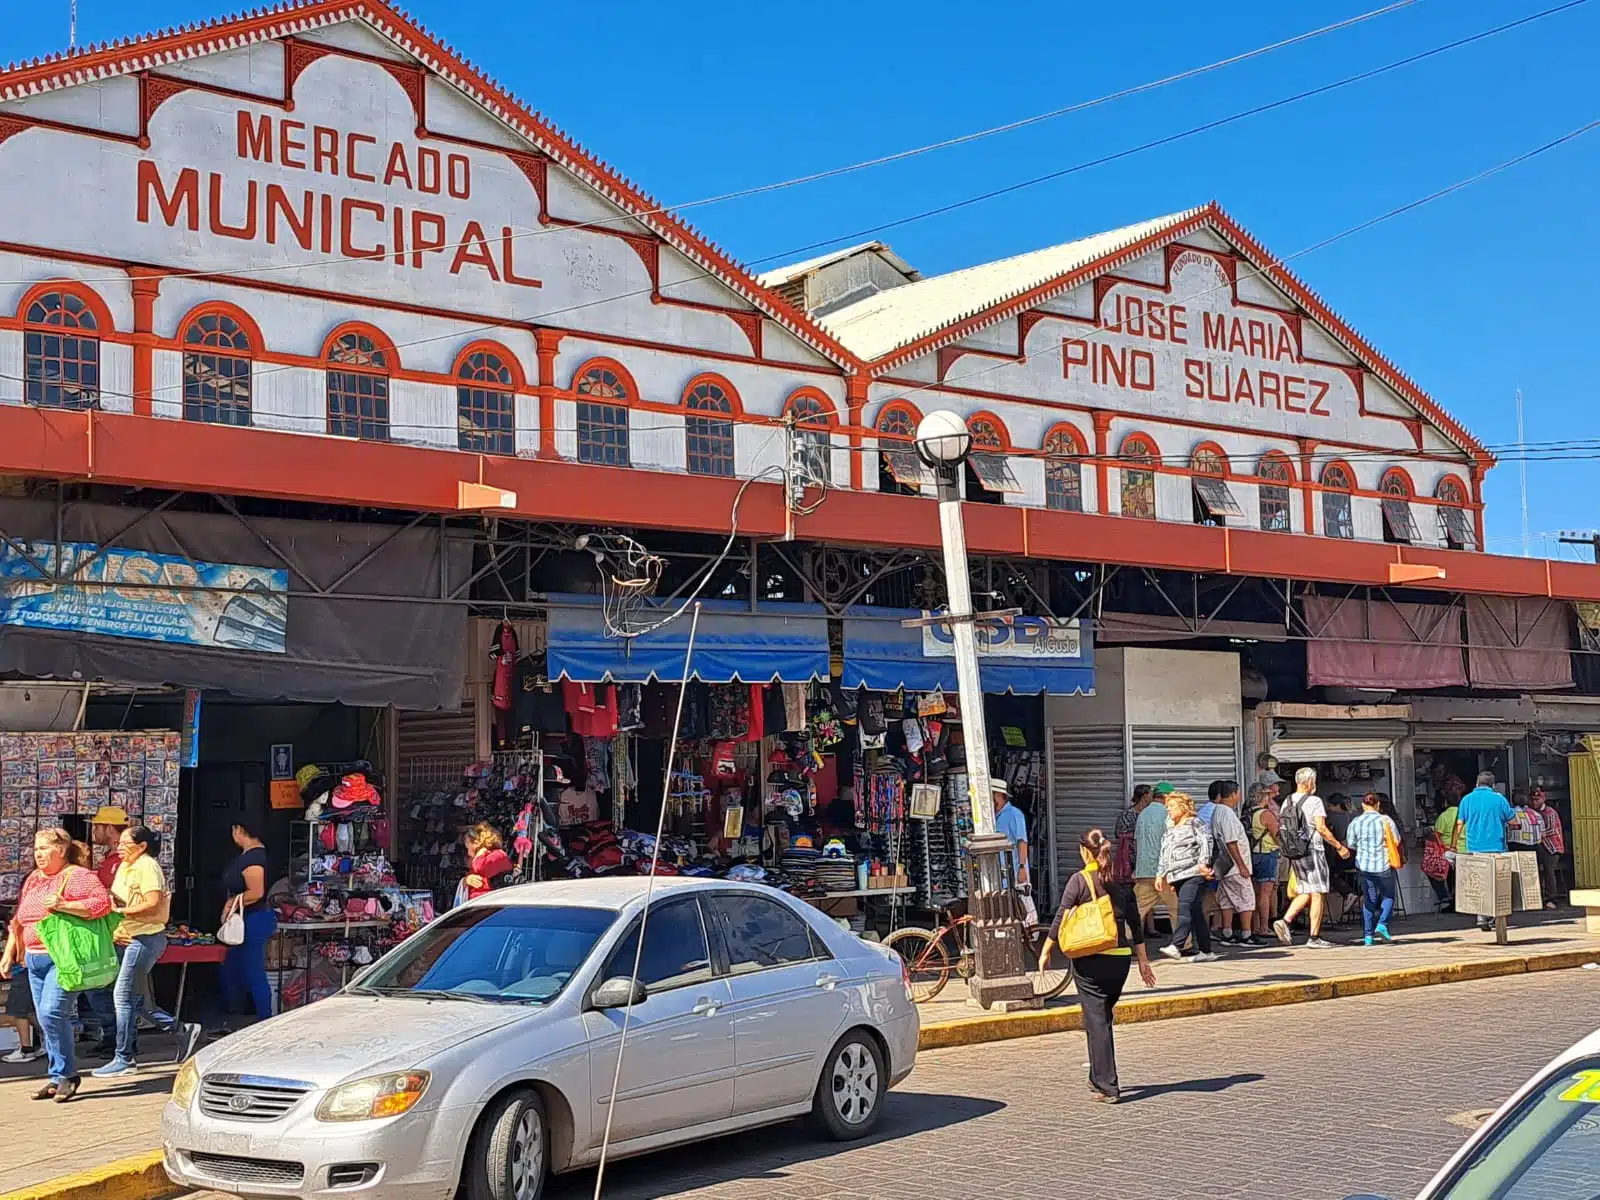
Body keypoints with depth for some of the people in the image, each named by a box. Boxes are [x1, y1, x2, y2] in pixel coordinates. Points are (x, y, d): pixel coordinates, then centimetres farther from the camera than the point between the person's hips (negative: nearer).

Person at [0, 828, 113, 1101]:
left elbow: (103, 902, -19)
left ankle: (65, 1074, -5)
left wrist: (63, 905, -24)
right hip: (35, 959, 8)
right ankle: (58, 1078, 15)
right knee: (46, 1018, 8)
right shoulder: (32, 880, 17)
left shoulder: (77, 876, -7)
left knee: (51, 1013, -18)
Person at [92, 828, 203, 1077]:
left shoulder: (147, 867, -12)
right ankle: (182, 1030, 20)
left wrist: (121, 910, -18)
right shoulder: (124, 867, 16)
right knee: (133, 999, 10)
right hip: (126, 939, 10)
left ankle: (124, 1059, -1)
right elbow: (113, 902, 17)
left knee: (124, 996, -8)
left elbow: (153, 904, -22)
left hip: (146, 938, -10)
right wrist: (114, 930, 0)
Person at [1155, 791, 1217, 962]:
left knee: (1185, 909, -20)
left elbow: (1206, 843, -11)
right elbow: (1164, 854, 28)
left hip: (1194, 874, -8)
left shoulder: (1195, 823, 1)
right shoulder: (1170, 830, 25)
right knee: (1196, 914, 6)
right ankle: (1205, 951, 6)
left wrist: (1203, 863, -21)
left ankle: (1176, 946, -32)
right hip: (1178, 877, 8)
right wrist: (1161, 874, 20)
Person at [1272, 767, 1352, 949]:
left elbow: (1280, 830, 11)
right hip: (1313, 852, -7)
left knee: (1305, 893, 15)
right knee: (1318, 894, 0)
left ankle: (1284, 920, -4)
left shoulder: (1287, 802, 10)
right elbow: (1321, 828, -16)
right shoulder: (1314, 801, -10)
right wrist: (1340, 846, -10)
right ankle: (1314, 937, -1)